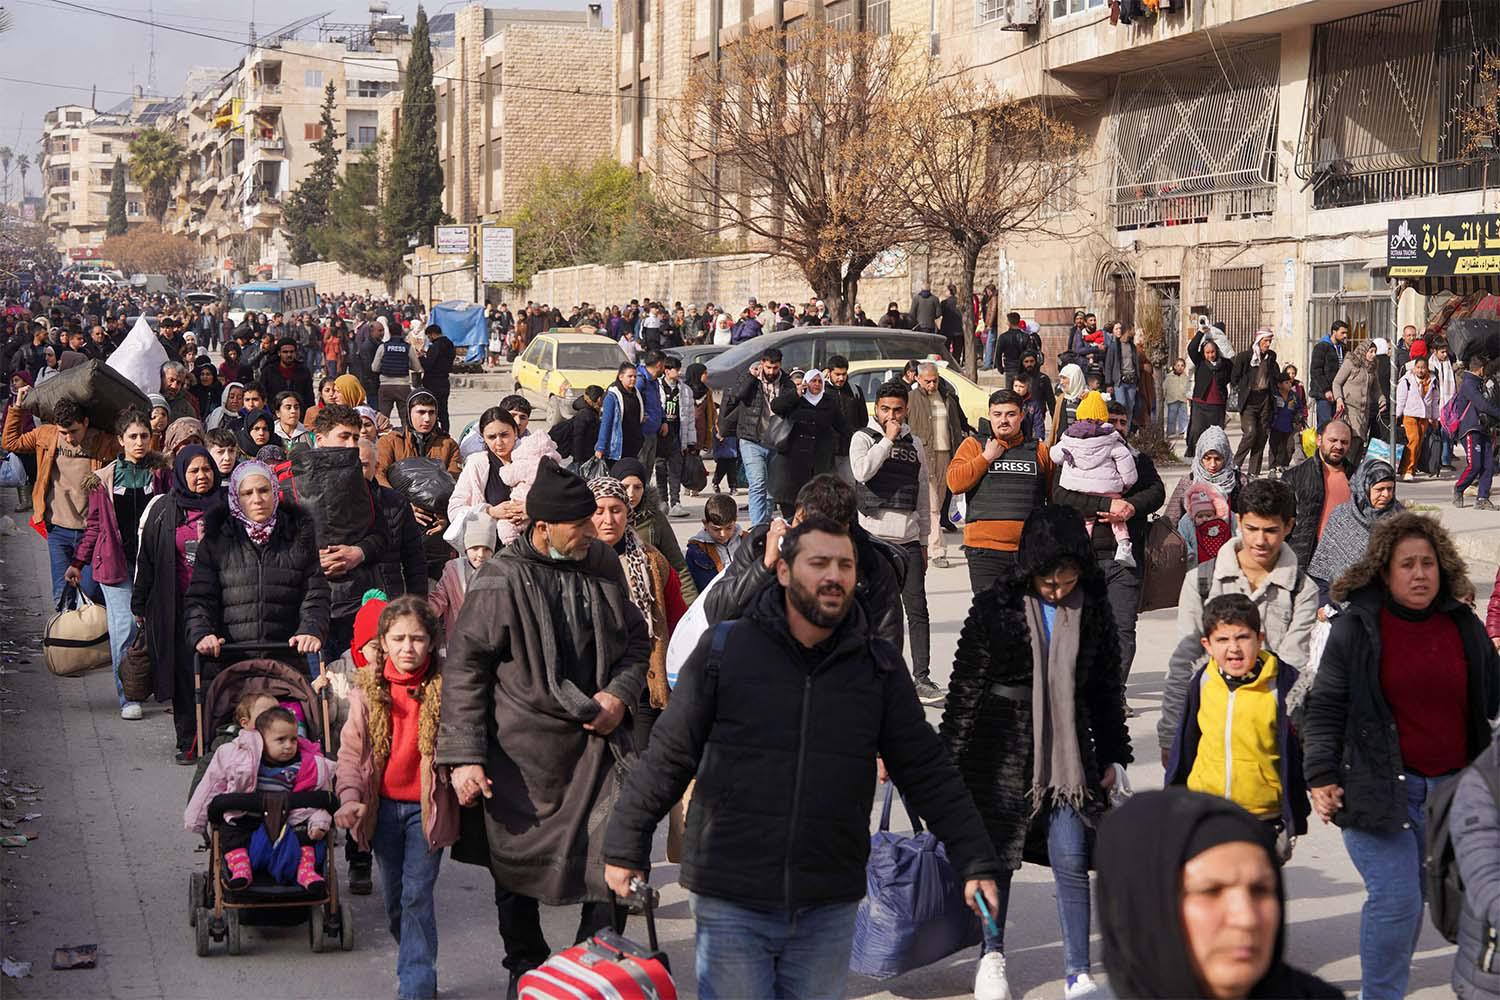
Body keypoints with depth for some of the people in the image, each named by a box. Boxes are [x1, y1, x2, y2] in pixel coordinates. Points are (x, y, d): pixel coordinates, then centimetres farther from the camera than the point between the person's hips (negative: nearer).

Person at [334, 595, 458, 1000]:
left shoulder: (443, 688, -8)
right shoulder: (368, 689, -1)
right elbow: (351, 749, -1)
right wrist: (349, 797, -14)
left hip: (426, 806, -4)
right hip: (383, 804, 4)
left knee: (417, 896, -7)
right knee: (394, 896, 15)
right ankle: (418, 967, 35)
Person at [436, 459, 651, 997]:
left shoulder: (603, 564, 3)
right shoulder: (501, 581, -12)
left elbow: (635, 639, 16)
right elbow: (464, 669, -9)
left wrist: (620, 693, -3)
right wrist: (464, 756, -13)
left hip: (595, 737, 3)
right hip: (523, 749, -3)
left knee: (609, 858, -4)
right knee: (517, 868, 11)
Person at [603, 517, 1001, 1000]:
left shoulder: (880, 666, 3)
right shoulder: (724, 649, -3)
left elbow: (927, 773, 5)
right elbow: (667, 758, 2)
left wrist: (976, 864, -1)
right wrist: (624, 850, 4)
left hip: (829, 910, 2)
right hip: (730, 907, -2)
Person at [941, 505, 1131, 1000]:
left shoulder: (1093, 608, 1)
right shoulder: (995, 606, -9)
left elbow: (1107, 686, 12)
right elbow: (965, 687, -4)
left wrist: (1113, 754, 14)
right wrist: (949, 758, -3)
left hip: (1068, 751, 2)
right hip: (1004, 749, -2)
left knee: (1071, 860, -3)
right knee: (998, 854, 8)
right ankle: (992, 956, 28)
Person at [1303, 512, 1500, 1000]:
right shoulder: (1356, 627, -5)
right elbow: (1325, 707, -3)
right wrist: (1321, 776, -9)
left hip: (1450, 790, 4)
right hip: (1378, 788, -4)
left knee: (1410, 900, 14)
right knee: (1395, 900, -11)